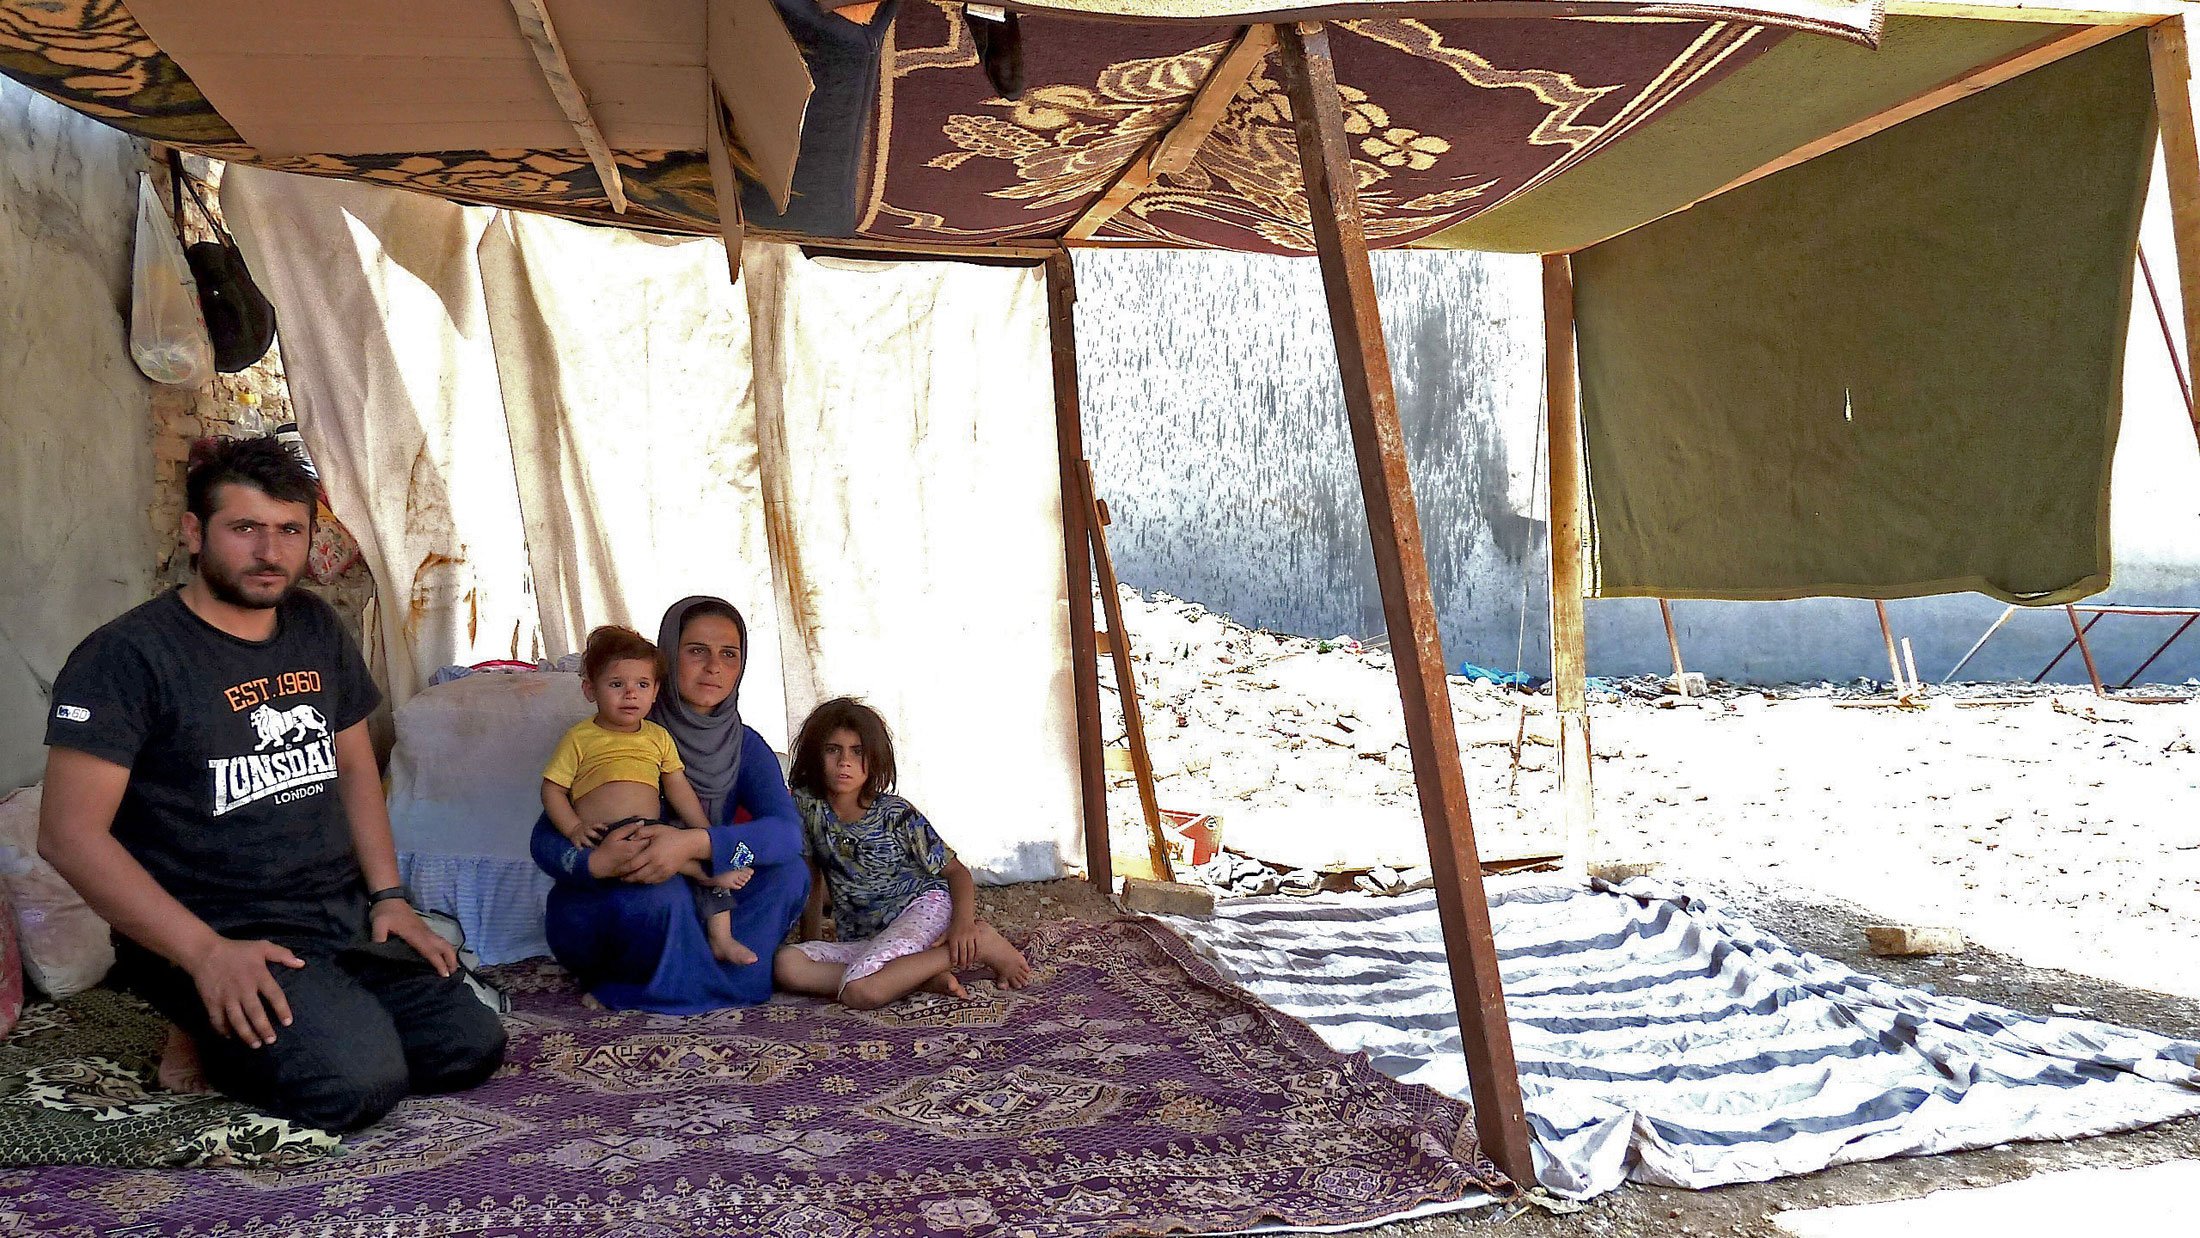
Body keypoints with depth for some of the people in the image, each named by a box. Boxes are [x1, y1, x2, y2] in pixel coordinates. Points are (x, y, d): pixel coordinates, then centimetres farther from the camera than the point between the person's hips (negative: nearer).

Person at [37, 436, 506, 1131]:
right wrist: (207, 952, -23)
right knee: (358, 1081, -27)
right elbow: (68, 832, -17)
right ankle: (212, 1039, 3)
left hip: (346, 918, 7)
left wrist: (389, 895, 7)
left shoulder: (318, 630, 10)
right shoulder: (126, 655, -12)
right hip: (217, 937, -7)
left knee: (473, 1048, -5)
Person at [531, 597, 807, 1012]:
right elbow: (545, 840, -17)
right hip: (593, 909, -4)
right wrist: (596, 864, -41)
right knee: (659, 892, -36)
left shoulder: (745, 746, -2)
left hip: (696, 910, 4)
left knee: (789, 872, -19)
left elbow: (789, 831, -22)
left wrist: (695, 843, -39)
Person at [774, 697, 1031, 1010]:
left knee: (861, 991, -34)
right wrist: (809, 940, 7)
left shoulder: (897, 815, -7)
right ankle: (925, 979, -22)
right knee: (786, 966, -25)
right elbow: (812, 878, 11)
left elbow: (955, 871, -4)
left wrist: (964, 922, -23)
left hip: (923, 907, -5)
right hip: (861, 941, 5)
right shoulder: (806, 805, 0)